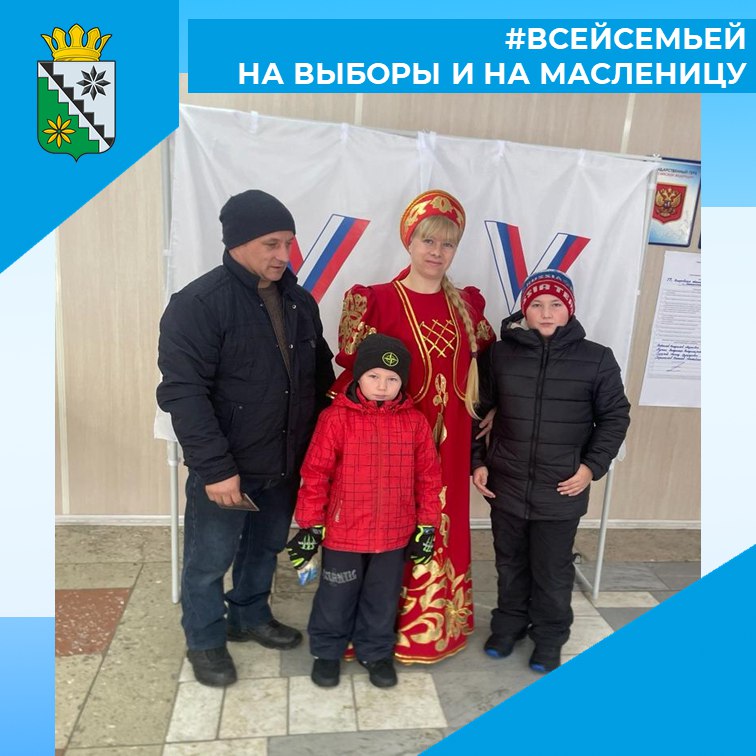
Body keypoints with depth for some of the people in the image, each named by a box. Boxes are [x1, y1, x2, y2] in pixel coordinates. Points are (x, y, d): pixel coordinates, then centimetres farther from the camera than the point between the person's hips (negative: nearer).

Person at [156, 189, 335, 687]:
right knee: (210, 561, 12)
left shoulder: (300, 301, 5)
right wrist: (215, 468, -24)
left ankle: (251, 617, 46)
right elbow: (183, 393, -21)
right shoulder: (197, 304, -16)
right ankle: (205, 642, 35)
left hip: (286, 463, 6)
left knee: (265, 549, 22)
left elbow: (321, 376, 13)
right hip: (226, 469, -5)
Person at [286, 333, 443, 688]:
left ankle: (375, 652, 42)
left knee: (383, 598, 19)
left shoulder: (414, 422, -4)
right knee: (336, 597, 15)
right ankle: (326, 651, 40)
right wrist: (310, 525, -5)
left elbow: (428, 476, 3)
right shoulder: (336, 417, -13)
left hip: (395, 534, 2)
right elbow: (315, 474, -8)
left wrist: (427, 526, 5)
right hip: (343, 532, -2)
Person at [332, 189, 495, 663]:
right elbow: (354, 374, -9)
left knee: (442, 531, 16)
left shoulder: (466, 304, 7)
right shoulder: (376, 301, -8)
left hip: (448, 443, 5)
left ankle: (436, 622, 37)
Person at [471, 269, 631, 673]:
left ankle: (549, 638, 35)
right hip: (506, 486, 2)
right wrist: (477, 460, 2)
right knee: (510, 565, 19)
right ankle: (508, 625, 40)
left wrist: (593, 465, -7)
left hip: (561, 492, -1)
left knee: (553, 571, 12)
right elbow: (479, 410, 6)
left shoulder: (596, 359, -6)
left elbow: (615, 417, 2)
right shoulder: (500, 354, -2)